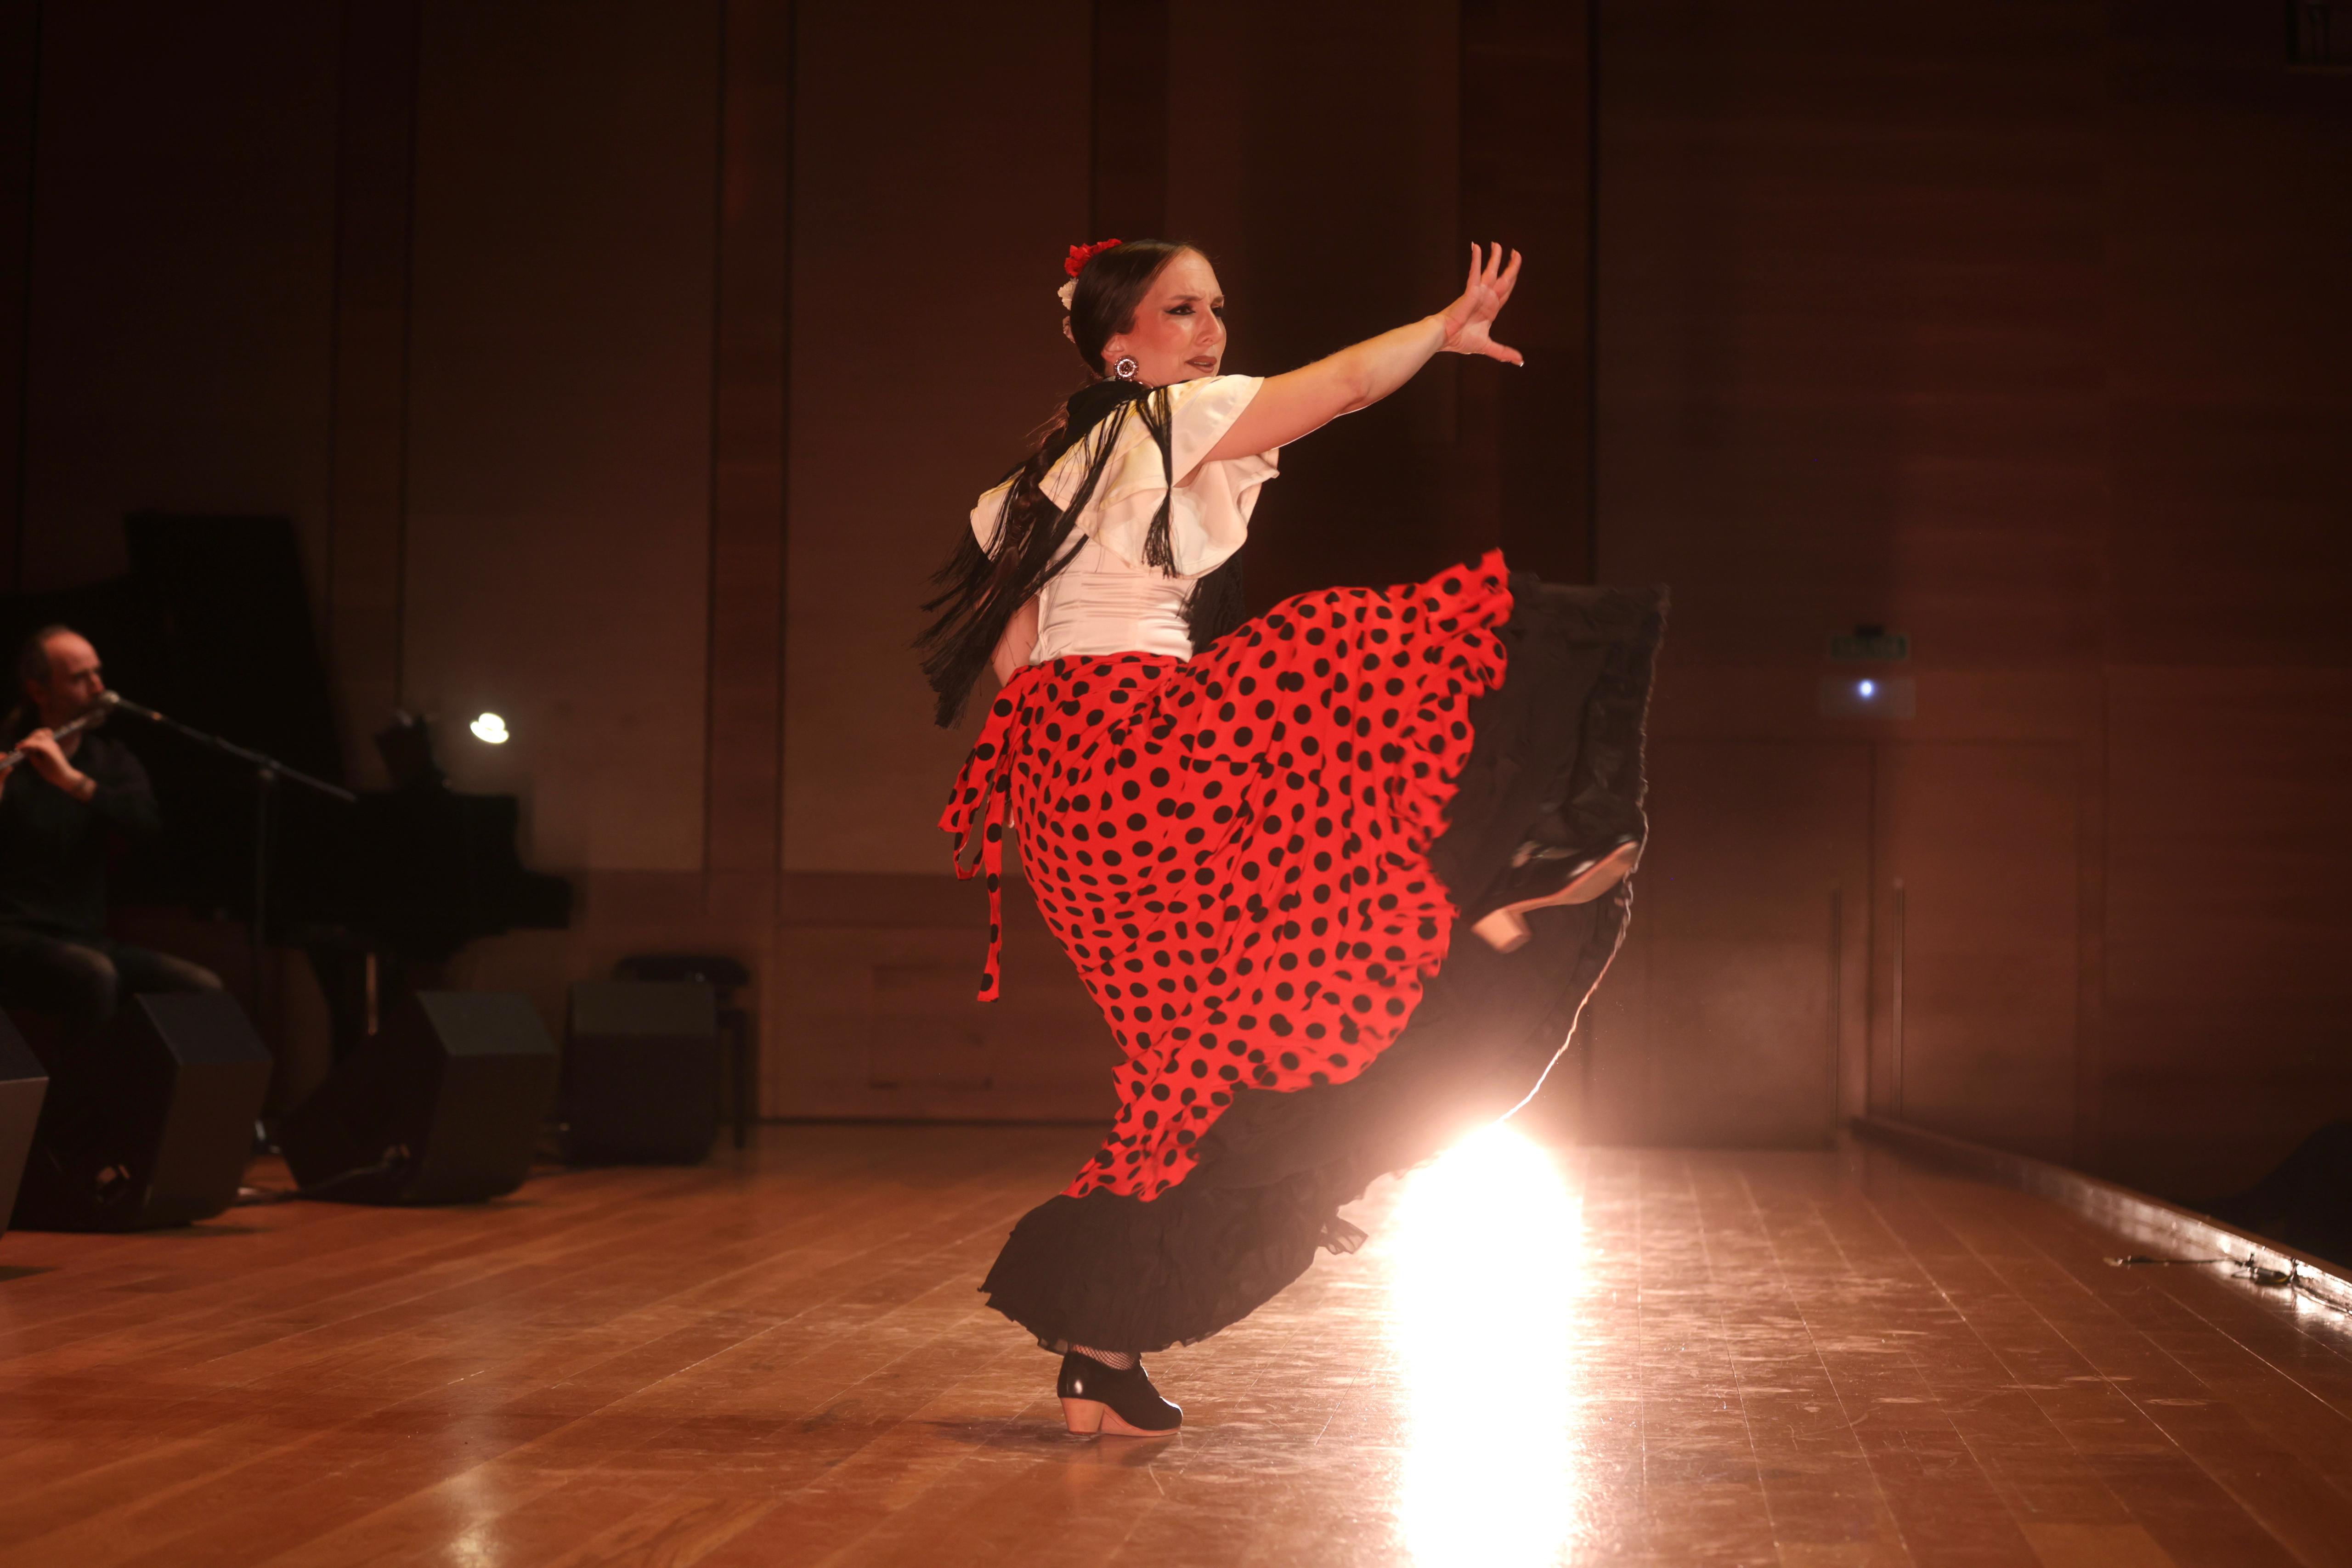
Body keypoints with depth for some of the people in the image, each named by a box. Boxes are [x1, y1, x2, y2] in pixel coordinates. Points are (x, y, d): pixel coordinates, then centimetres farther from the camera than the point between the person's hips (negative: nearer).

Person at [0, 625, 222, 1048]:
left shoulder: (112, 758, 12)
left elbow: (149, 823, -8)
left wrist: (72, 780, -22)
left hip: (88, 938, 5)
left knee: (203, 988, -18)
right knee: (95, 977, -36)